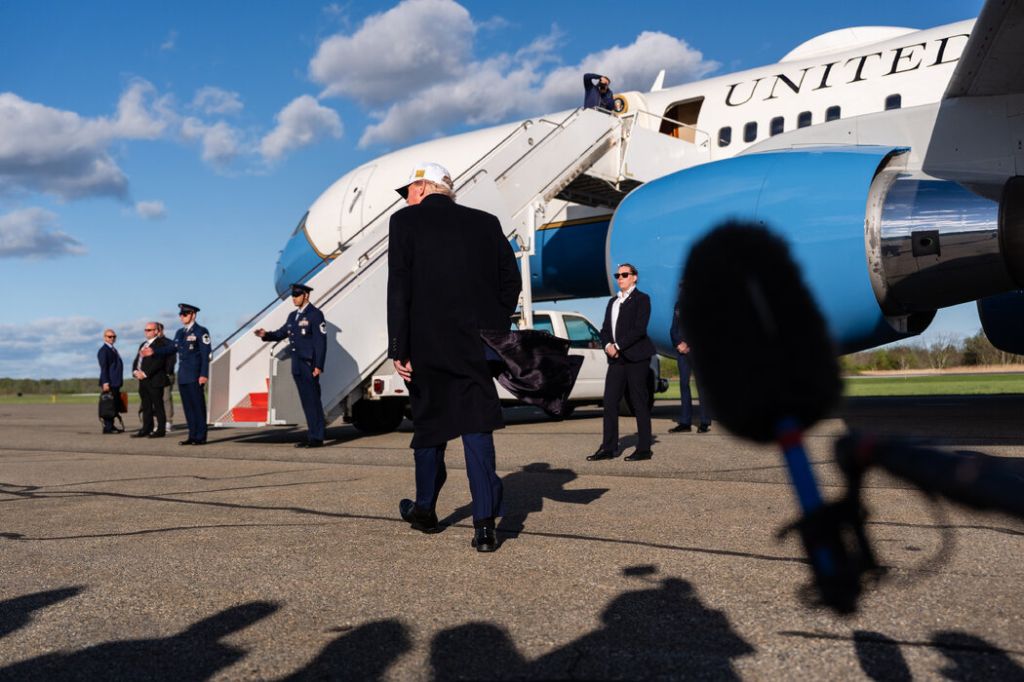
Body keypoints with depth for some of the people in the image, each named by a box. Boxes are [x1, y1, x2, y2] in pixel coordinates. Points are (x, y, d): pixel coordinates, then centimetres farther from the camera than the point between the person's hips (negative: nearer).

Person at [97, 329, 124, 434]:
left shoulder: (113, 350, 21)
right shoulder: (103, 350, -8)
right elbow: (103, 367, -15)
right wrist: (105, 382, -22)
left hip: (115, 382, 9)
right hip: (109, 383, -9)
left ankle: (111, 426, 15)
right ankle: (107, 427, -6)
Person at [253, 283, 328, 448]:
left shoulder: (315, 314, -8)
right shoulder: (293, 315, 16)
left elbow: (321, 341, -13)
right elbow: (282, 333, 19)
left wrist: (319, 366, -18)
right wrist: (266, 335, -1)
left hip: (309, 365, -8)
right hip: (297, 365, 8)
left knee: (313, 400, -5)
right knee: (306, 401, 10)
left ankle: (317, 437, 0)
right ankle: (312, 435, 16)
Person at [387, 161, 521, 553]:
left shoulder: (406, 222, -1)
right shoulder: (486, 223, 10)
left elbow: (399, 291, -8)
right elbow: (510, 280, 8)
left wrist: (398, 350, -7)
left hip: (428, 344, -2)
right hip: (477, 347, 2)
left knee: (429, 423, 15)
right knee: (477, 429, 3)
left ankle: (425, 509, 31)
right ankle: (485, 525, -4)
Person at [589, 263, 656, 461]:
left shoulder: (641, 299, -2)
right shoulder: (613, 302, 20)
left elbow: (639, 329, -13)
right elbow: (605, 328, 14)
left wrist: (618, 346, -14)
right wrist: (607, 345, -6)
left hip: (636, 358, -7)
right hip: (616, 358, 7)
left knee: (640, 403, -3)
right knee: (610, 402, 2)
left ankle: (644, 449, 3)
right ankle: (609, 447, 7)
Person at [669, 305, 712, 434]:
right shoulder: (679, 305, 18)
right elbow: (673, 329, 14)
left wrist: (688, 344, -11)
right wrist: (678, 344, -3)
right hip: (681, 350, 5)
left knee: (701, 385, -6)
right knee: (684, 383, 2)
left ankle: (705, 422, -2)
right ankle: (685, 422, 3)